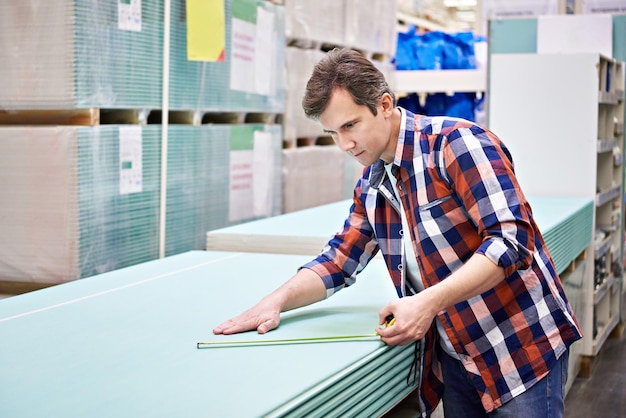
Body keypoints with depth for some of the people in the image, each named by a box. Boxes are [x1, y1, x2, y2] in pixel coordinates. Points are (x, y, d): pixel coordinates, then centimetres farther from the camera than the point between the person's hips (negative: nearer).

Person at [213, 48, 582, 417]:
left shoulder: (458, 144, -16)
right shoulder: (371, 185, 7)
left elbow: (511, 241, -23)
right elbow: (339, 261, 13)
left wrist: (428, 302, -29)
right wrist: (277, 301, -5)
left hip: (522, 348, -6)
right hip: (454, 358, 6)